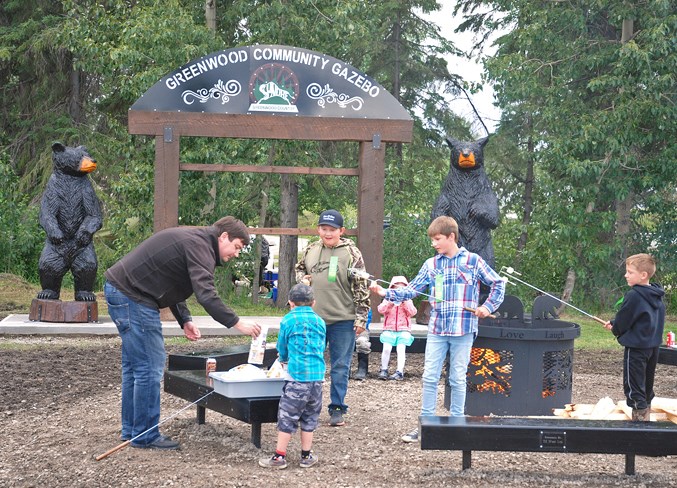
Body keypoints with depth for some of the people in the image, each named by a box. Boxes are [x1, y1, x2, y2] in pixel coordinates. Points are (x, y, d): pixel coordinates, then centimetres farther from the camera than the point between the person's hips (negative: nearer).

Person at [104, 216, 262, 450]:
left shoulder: (191, 239, 18)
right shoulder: (199, 246, -15)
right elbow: (206, 295, -26)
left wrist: (184, 320, 11)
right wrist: (237, 323, -24)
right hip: (131, 297, -11)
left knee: (134, 365, 17)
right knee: (149, 367, -7)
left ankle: (131, 431, 25)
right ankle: (146, 436, 0)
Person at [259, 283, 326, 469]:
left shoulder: (288, 320, 0)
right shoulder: (320, 321, 11)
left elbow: (282, 347, 11)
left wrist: (284, 360, 34)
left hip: (297, 375, -4)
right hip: (317, 375, 4)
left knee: (287, 416, 0)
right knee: (310, 416, 14)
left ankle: (279, 457, 2)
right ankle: (306, 456, 19)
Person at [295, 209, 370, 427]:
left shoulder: (351, 253, -7)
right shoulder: (310, 250, 6)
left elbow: (361, 287, -6)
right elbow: (299, 269, 24)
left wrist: (361, 317, -9)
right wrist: (302, 278, 1)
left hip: (342, 321, -4)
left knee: (340, 366, 3)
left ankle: (337, 409, 11)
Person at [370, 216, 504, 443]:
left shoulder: (473, 261, -1)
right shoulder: (431, 265, 7)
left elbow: (497, 283, 6)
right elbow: (411, 290, 4)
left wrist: (488, 306, -5)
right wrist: (384, 292, -8)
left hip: (463, 330, -3)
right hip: (436, 330, 3)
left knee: (458, 379, 5)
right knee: (429, 377, 2)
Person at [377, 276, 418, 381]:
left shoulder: (408, 301, 13)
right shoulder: (388, 300, 12)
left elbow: (412, 312, -3)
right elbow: (380, 309, -6)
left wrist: (405, 302, -13)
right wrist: (391, 302, -20)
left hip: (403, 330, 0)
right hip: (389, 329, 0)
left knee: (400, 349, -18)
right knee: (386, 348, -17)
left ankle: (400, 372, -17)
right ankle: (384, 370, -3)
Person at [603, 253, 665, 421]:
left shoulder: (634, 296, -21)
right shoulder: (657, 296, 5)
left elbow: (623, 321, -15)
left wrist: (615, 329, 9)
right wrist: (614, 323, 12)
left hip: (636, 348, -8)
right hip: (653, 346, 8)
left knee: (634, 387, 0)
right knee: (647, 385, 19)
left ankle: (639, 416, -1)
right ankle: (646, 411, 29)